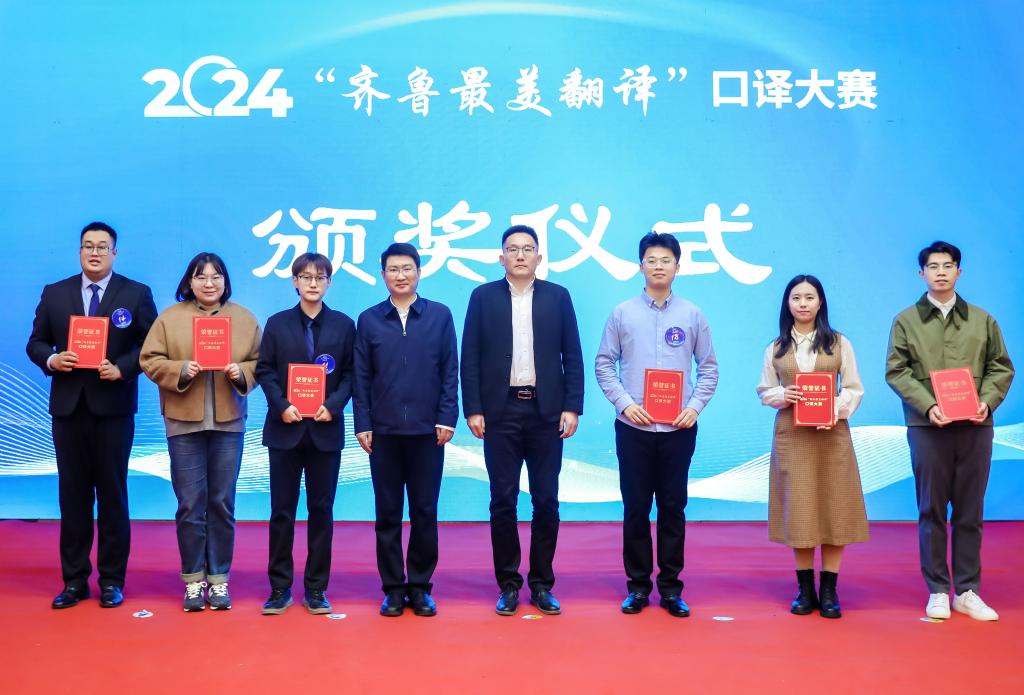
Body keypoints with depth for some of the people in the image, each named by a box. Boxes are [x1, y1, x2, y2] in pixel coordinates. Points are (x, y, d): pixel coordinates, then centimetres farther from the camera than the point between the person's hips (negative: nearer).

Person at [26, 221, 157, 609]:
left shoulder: (136, 294, 2)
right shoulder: (54, 294, 11)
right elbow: (35, 343, 11)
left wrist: (122, 369, -15)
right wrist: (50, 360, -10)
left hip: (113, 406, -2)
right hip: (68, 406, 3)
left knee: (112, 493, 4)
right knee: (72, 494, 6)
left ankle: (112, 581, 13)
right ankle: (74, 580, 15)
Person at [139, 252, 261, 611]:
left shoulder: (244, 318, 5)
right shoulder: (170, 317, 1)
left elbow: (260, 363, 7)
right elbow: (150, 361, 0)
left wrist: (241, 373, -13)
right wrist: (181, 370, -16)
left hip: (228, 422, 1)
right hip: (184, 422, -1)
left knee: (222, 504, 6)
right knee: (190, 505, 2)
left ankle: (219, 580, 16)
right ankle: (193, 581, 13)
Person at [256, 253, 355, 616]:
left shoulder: (344, 325, 4)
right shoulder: (277, 324, 5)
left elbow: (350, 373, 3)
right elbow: (264, 370, 3)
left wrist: (333, 405, -13)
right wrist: (282, 406, -11)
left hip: (325, 429, 0)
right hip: (286, 428, 0)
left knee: (321, 509, 5)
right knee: (281, 509, 4)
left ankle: (316, 588, 14)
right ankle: (280, 587, 13)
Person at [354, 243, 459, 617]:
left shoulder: (440, 315, 4)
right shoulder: (369, 320, 6)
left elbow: (450, 372, 3)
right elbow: (361, 378, 5)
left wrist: (447, 418, -4)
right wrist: (363, 425, -1)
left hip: (427, 431, -1)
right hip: (384, 431, 1)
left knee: (425, 512, 5)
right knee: (387, 513, 6)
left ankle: (420, 587, 16)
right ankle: (393, 588, 15)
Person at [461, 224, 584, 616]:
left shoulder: (558, 297, 6)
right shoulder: (483, 297, 4)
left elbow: (572, 356, 4)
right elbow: (470, 358, 2)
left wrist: (572, 407, -3)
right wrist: (472, 409, -4)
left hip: (546, 412, 1)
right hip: (500, 412, 0)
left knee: (546, 501, 5)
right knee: (503, 501, 3)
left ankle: (542, 584, 16)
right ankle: (508, 585, 14)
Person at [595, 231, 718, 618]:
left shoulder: (692, 315, 5)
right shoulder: (623, 313, 3)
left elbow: (709, 368, 8)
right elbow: (604, 364, 4)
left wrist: (695, 406, -6)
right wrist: (625, 403, -8)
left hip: (678, 428, 1)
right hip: (633, 426, 0)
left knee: (673, 507, 6)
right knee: (635, 507, 5)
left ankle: (671, 587, 15)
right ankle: (638, 585, 15)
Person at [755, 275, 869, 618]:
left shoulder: (839, 343, 3)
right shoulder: (776, 347, 7)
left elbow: (855, 389, 2)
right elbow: (764, 391, 10)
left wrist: (836, 409, -15)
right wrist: (782, 395, -11)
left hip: (832, 432, -1)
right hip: (791, 434, 1)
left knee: (833, 507, 0)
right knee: (797, 509, 2)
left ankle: (829, 591, 9)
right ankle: (805, 589, 12)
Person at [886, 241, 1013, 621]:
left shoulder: (982, 320, 11)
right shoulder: (906, 320, 5)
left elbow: (1001, 367, 9)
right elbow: (896, 371, -2)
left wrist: (987, 402, -9)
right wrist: (928, 406, -15)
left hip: (975, 426, 2)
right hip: (927, 426, -2)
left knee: (970, 511, 5)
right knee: (931, 511, 2)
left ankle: (967, 592, 13)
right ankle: (937, 591, 11)